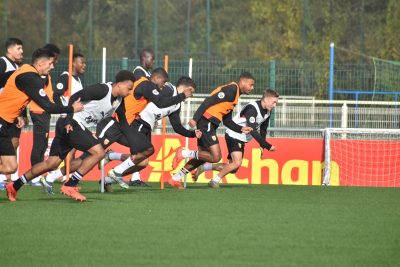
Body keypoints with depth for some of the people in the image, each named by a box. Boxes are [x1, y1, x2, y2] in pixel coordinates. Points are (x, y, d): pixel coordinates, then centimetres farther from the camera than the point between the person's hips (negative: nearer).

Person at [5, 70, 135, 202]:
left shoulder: (118, 100, 11)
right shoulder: (103, 89, -16)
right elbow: (75, 97, -19)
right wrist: (68, 120, -23)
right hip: (71, 125, -9)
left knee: (51, 163, 8)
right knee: (98, 152, -15)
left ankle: (15, 186, 13)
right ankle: (69, 186, -12)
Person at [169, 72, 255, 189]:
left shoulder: (235, 95, 21)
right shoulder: (231, 90, -11)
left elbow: (227, 121, 23)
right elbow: (209, 101, -20)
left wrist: (241, 129, 11)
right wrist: (195, 119, -26)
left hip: (209, 124, 10)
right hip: (207, 121, -10)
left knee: (203, 156, 14)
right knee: (215, 157, -13)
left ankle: (175, 179, 21)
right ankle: (184, 153, -5)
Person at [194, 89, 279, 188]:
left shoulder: (267, 112, 1)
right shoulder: (252, 109, -27)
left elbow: (262, 130, 15)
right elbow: (252, 131, -33)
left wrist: (262, 146, 2)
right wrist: (268, 146, -32)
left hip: (242, 139, 9)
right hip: (233, 136, -9)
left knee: (233, 169, 10)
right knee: (237, 162, -25)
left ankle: (203, 167, 23)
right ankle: (214, 181, -10)